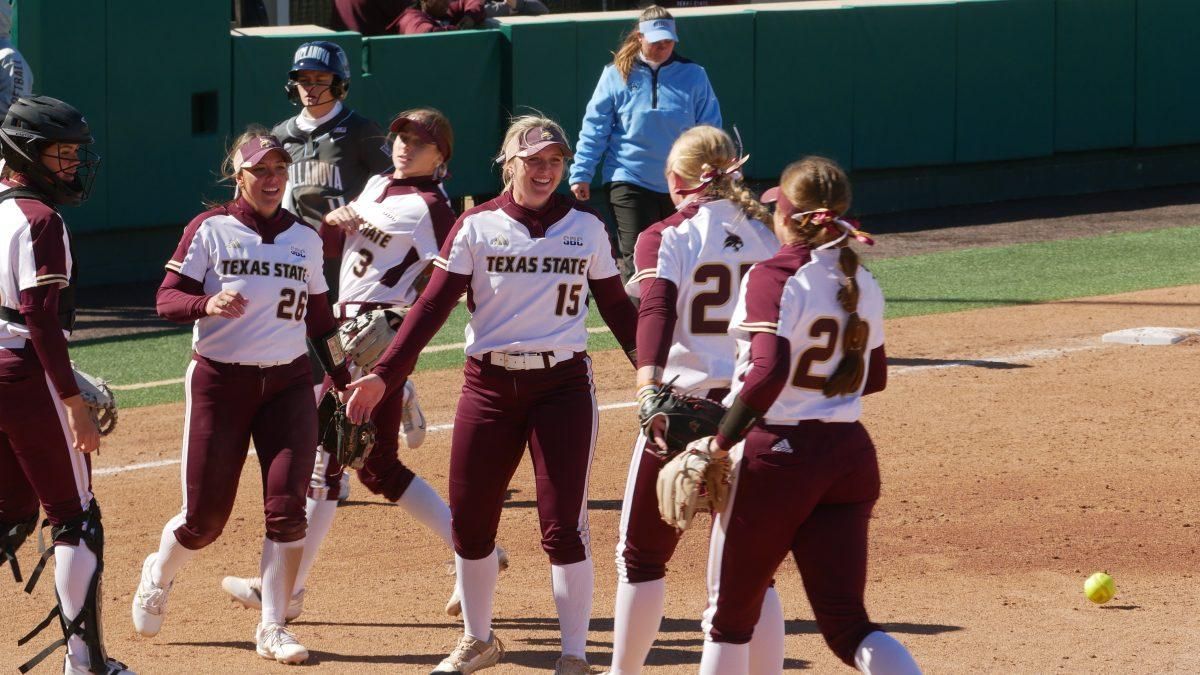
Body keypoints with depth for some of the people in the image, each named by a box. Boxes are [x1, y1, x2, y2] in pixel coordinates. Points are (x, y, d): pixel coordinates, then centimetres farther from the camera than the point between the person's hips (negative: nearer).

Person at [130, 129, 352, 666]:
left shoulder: (305, 238, 10)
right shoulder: (210, 229, -3)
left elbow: (319, 319, 18)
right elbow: (167, 299, -8)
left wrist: (343, 380, 15)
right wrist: (206, 304, -28)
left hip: (289, 384, 3)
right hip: (219, 380, -3)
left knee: (287, 508, -9)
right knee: (204, 516, -1)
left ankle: (272, 628, 0)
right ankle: (158, 578, 31)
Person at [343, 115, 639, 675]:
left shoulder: (586, 228, 3)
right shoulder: (477, 227, -1)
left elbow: (616, 309, 10)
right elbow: (434, 305, -5)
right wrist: (384, 375, -14)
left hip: (563, 386, -1)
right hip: (489, 387, 1)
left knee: (563, 529, -5)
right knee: (469, 523, 6)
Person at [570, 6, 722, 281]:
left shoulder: (693, 76, 1)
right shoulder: (617, 75, -2)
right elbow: (594, 129, 0)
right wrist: (581, 174, -5)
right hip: (630, 183, -2)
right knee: (637, 260, -9)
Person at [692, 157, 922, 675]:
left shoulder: (772, 278, -14)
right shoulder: (863, 286, 8)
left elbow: (769, 371, -27)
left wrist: (720, 442, -19)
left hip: (776, 456, -6)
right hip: (850, 455, 6)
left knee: (729, 616, 12)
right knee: (846, 626, 4)